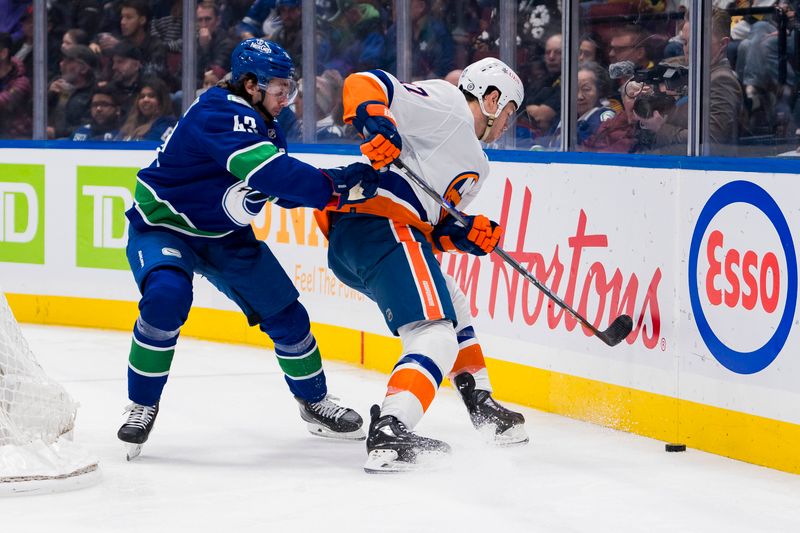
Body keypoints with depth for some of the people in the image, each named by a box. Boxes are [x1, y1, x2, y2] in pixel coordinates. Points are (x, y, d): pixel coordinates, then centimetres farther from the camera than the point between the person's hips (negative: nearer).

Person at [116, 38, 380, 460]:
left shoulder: (263, 124, 2)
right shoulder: (220, 113, -28)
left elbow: (283, 187, 4)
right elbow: (266, 172, -41)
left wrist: (342, 181, -14)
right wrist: (336, 187, -41)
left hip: (223, 235, 8)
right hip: (161, 226, -8)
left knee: (283, 311, 5)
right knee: (166, 297, -34)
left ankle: (314, 401, 26)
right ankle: (142, 405, -16)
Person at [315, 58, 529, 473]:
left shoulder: (475, 166, 30)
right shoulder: (446, 104, 2)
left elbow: (435, 225, 23)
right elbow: (363, 84, -7)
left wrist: (468, 234, 2)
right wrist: (376, 121, -27)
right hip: (380, 225, -11)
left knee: (452, 306, 30)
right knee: (435, 337, -19)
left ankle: (483, 408, 40)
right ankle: (389, 433, -35)